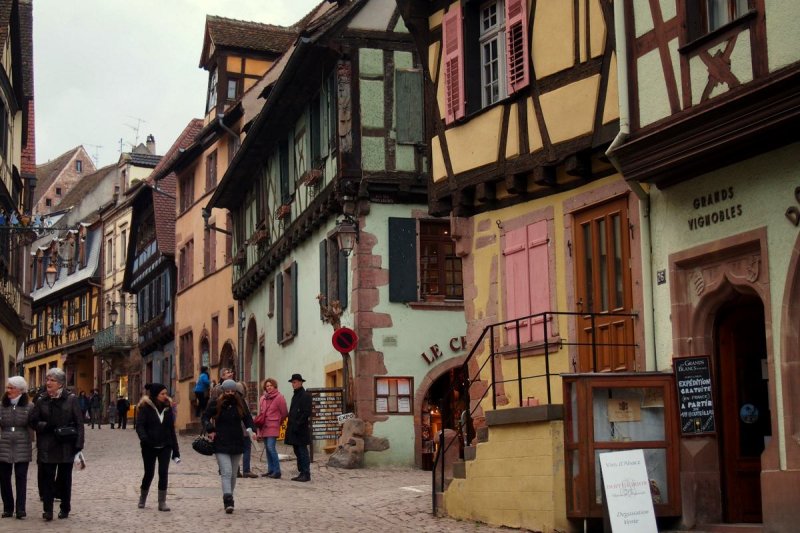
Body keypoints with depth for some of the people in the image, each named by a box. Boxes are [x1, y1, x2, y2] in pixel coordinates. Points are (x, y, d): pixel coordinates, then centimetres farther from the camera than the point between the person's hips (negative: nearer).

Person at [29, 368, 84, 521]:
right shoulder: (41, 400, 4)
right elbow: (33, 421, 6)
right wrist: (46, 426, -13)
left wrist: (78, 444, -10)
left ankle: (65, 509, 21)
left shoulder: (71, 399, -2)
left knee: (65, 478, 9)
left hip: (66, 445, -1)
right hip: (46, 447, 1)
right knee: (46, 477, -5)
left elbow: (79, 423, -3)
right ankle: (47, 510, -1)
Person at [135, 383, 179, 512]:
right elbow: (139, 425, -12)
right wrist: (144, 438, -32)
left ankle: (162, 502, 0)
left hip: (165, 447, 3)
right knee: (149, 473, 5)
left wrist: (175, 449, 9)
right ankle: (142, 498, 28)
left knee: (163, 473, -5)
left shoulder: (167, 407, 8)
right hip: (149, 447, -3)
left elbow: (171, 429, 11)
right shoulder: (146, 407, -4)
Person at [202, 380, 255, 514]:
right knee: (226, 473, -15)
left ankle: (229, 499, 25)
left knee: (233, 474, 12)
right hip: (221, 444, -4)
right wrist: (210, 430, -11)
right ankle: (228, 500, -23)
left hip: (237, 443, 4)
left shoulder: (240, 403, 5)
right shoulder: (215, 404, -3)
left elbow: (248, 418, 9)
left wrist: (250, 429, -10)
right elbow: (205, 417, 5)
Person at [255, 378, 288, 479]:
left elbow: (284, 413, 1)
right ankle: (270, 470, 15)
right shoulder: (263, 398, 13)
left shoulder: (279, 397, -5)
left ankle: (277, 471, -12)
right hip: (264, 427, 7)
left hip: (273, 427, -7)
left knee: (271, 447, -15)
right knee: (267, 448, 8)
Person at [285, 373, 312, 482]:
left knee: (302, 452, -7)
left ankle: (306, 474, -4)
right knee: (297, 452, 11)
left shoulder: (305, 396, -9)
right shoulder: (295, 396, 18)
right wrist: (290, 426, 13)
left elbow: (306, 413, -16)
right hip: (294, 429, 9)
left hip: (301, 430, -9)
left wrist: (298, 424, -18)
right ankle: (301, 472, 16)